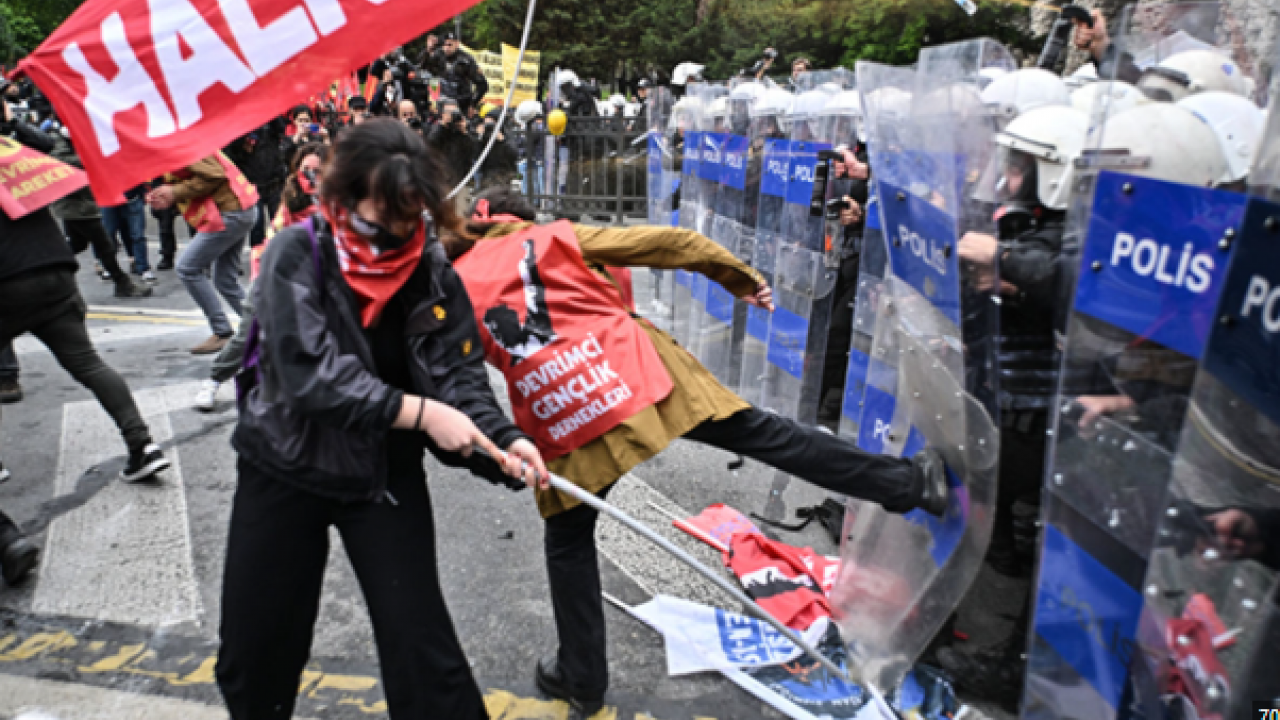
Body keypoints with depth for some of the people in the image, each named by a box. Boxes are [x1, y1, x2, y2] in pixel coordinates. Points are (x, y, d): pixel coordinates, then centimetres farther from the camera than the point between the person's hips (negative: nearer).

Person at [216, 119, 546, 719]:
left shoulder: (433, 275, -7)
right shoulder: (298, 253, -15)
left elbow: (460, 376, -9)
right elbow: (308, 372, -25)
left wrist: (503, 438, -27)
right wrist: (419, 412, -31)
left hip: (386, 477, 1)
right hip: (285, 469, 0)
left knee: (422, 646, -2)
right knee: (253, 650, 14)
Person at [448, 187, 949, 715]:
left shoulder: (453, 286, 16)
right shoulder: (554, 236, 12)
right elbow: (667, 244, 10)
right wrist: (742, 278, 19)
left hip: (564, 425, 0)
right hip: (637, 372, 0)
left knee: (568, 544, 20)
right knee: (762, 434, 9)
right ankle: (910, 483, 18)